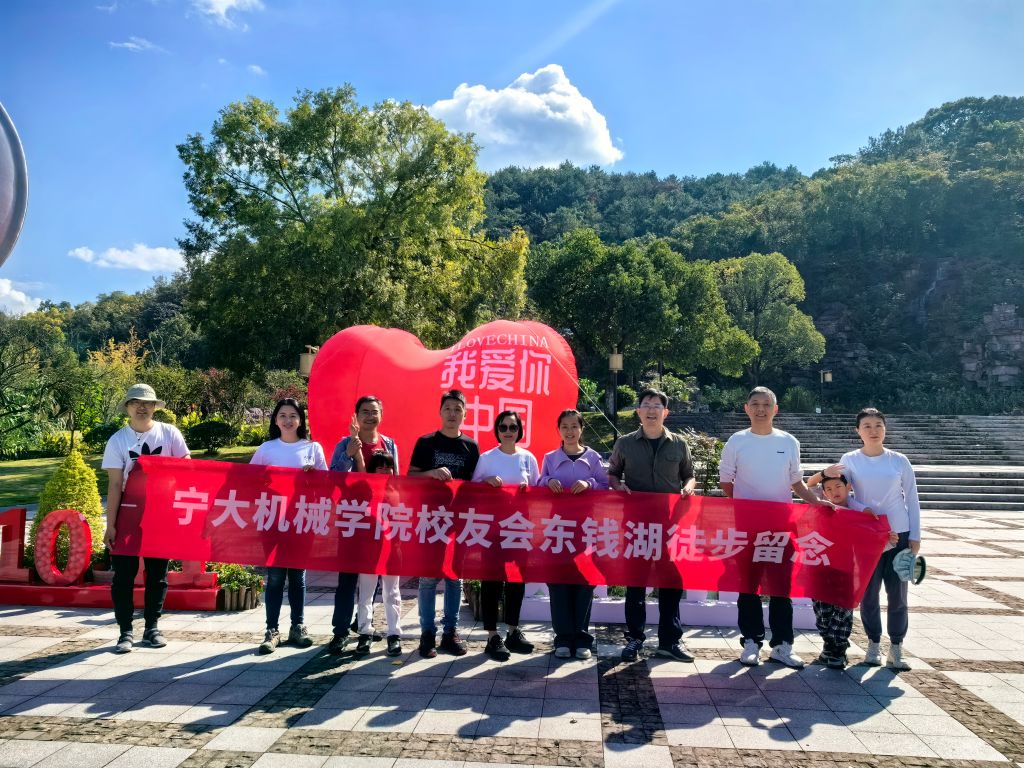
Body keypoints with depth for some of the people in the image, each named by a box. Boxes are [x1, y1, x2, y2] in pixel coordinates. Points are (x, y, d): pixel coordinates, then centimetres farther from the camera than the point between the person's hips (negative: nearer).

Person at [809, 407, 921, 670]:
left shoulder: (899, 461, 2)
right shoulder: (850, 460, 1)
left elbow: (912, 499, 6)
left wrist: (915, 536, 2)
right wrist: (824, 474, -25)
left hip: (899, 534, 0)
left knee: (897, 593, 3)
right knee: (868, 592, 6)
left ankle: (896, 648, 15)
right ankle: (873, 644, 21)